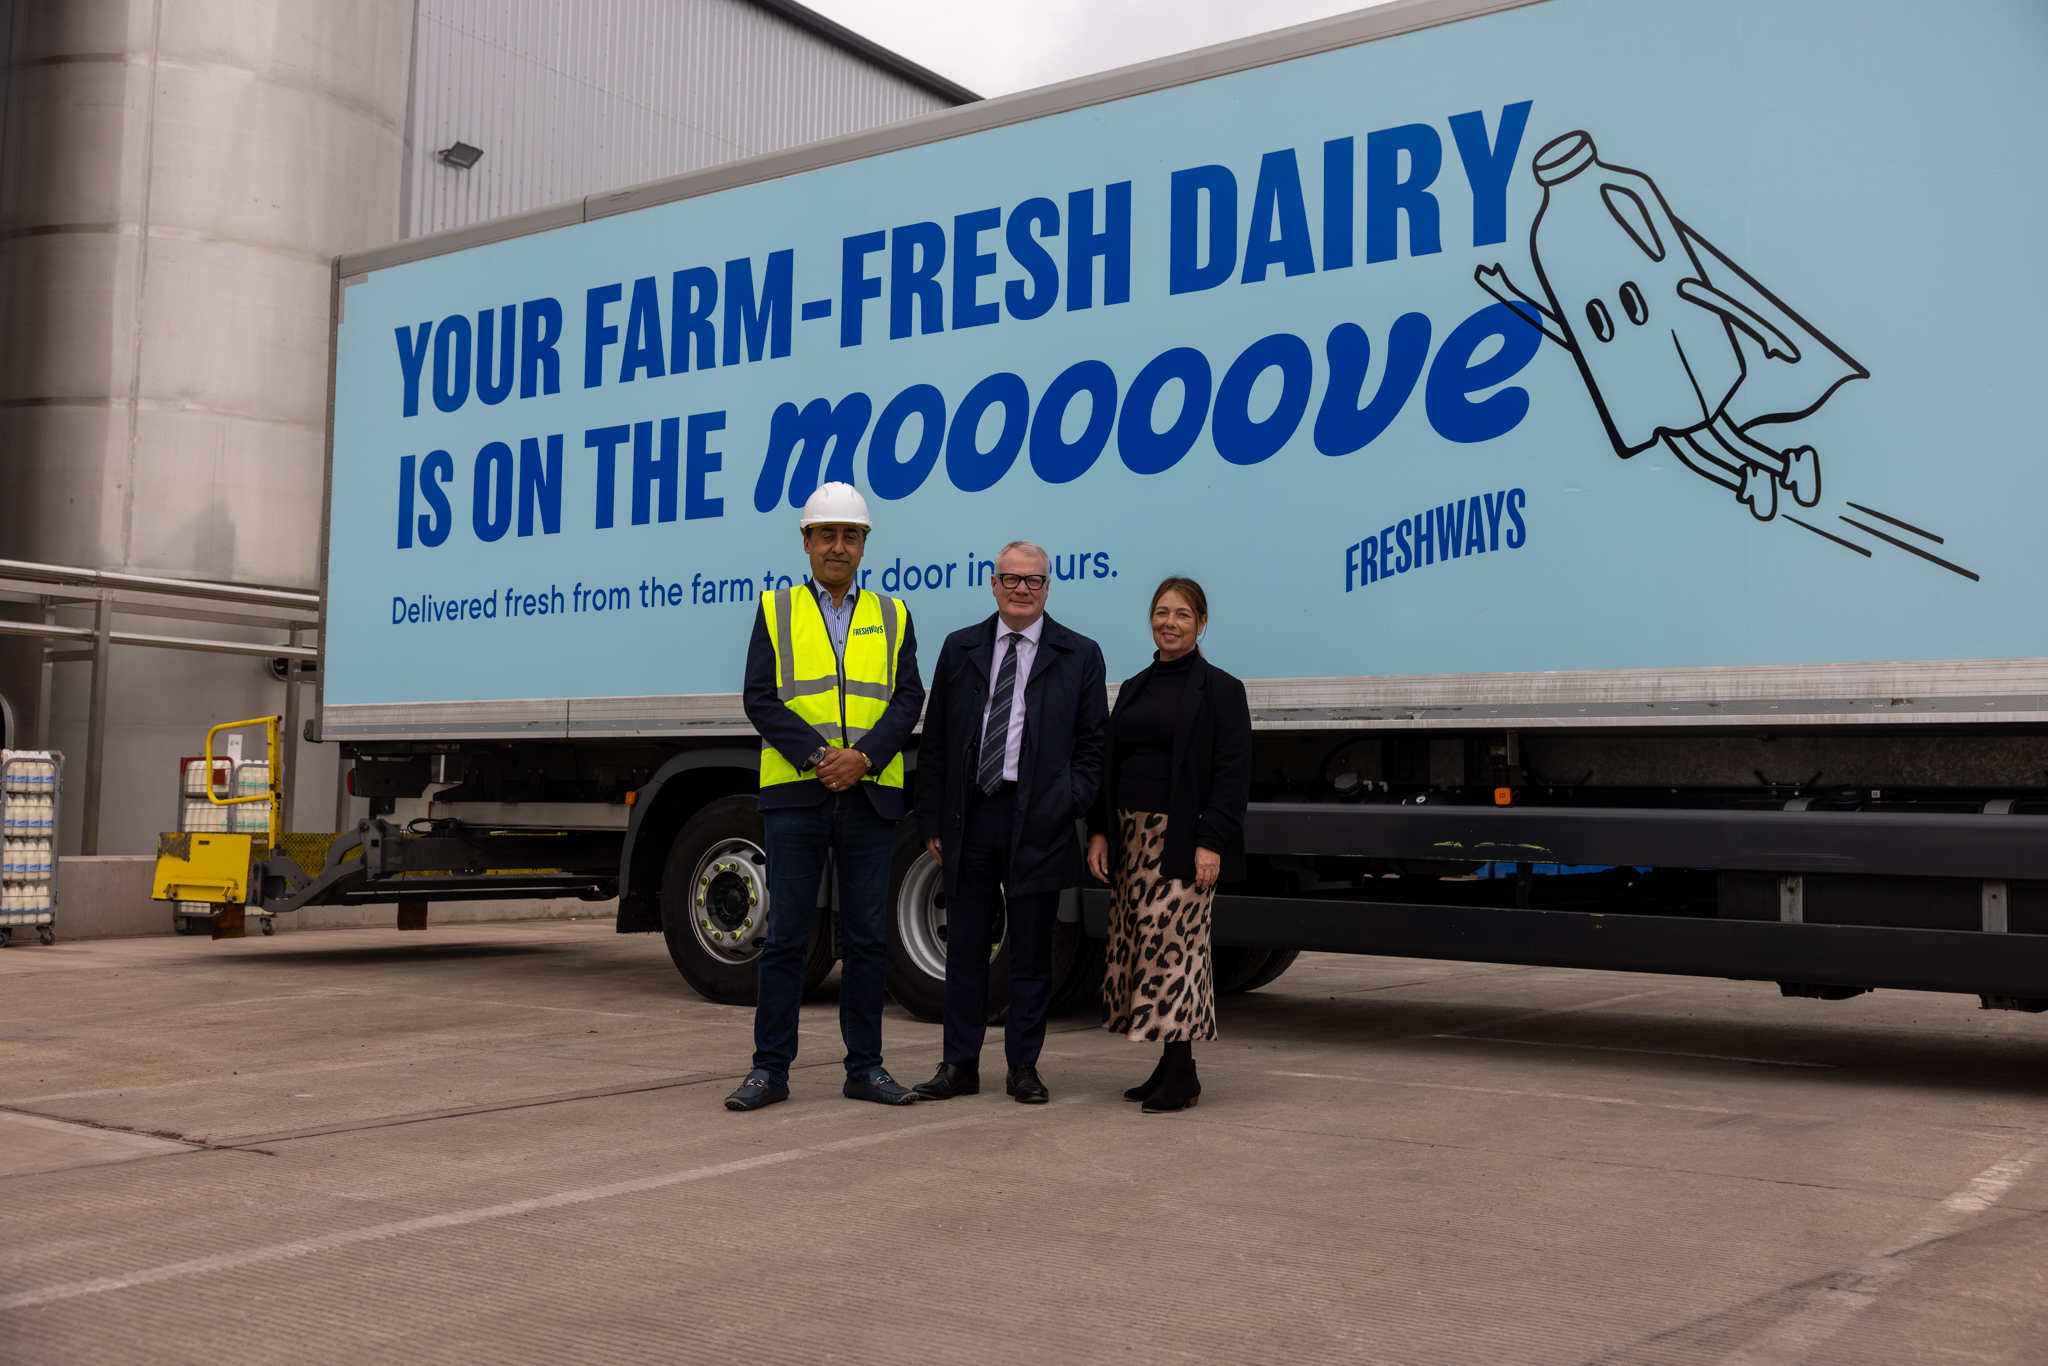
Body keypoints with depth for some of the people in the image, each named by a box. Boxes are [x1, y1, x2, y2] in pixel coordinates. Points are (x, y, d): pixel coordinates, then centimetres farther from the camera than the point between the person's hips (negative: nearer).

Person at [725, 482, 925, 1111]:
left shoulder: (892, 617, 13)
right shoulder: (776, 611, 8)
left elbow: (907, 700, 3)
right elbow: (761, 699, -2)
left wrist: (863, 756, -13)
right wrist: (818, 756, -15)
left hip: (870, 795, 2)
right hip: (794, 794, -2)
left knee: (867, 937, 6)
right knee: (786, 935, 1)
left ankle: (865, 1067, 15)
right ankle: (770, 1069, 8)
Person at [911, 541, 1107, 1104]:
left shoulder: (1080, 656, 5)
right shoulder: (960, 649, 10)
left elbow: (1093, 744, 5)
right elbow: (934, 742, 9)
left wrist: (1070, 807, -8)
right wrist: (931, 820, 4)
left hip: (1038, 821, -2)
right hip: (970, 816, 2)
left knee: (1032, 952, 5)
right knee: (965, 946, 7)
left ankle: (1024, 1066, 16)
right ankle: (959, 1064, 16)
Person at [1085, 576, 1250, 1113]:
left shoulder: (1220, 690, -2)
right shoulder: (1134, 689, 17)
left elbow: (1233, 774, -9)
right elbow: (1108, 766, 17)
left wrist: (1211, 842, -17)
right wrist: (1099, 832, 7)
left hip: (1183, 840, -6)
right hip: (1133, 838, 7)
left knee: (1174, 942, -8)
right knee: (1139, 943, 6)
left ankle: (1180, 1073, -2)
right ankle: (1170, 1066, 15)